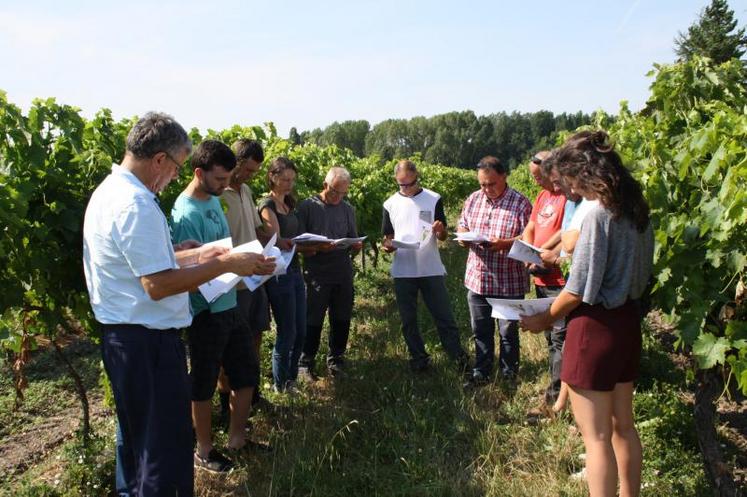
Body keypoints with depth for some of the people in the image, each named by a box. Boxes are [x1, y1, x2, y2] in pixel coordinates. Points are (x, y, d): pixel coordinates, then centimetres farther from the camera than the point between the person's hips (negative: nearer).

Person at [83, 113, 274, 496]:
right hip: (148, 339, -11)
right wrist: (226, 264, -20)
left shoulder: (108, 191, 12)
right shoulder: (136, 205, -22)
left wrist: (193, 256, 14)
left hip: (120, 335, 11)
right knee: (167, 449, 2)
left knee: (136, 437, 24)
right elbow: (158, 285, -25)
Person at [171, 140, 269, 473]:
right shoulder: (186, 214, -21)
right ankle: (204, 451, 28)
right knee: (204, 385, 9)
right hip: (206, 311, -8)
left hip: (229, 305, 9)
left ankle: (237, 439, 35)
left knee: (246, 374, 17)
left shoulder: (214, 200, 6)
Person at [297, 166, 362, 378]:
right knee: (313, 321, 1)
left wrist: (356, 246, -5)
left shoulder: (347, 209, 12)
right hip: (317, 274, -4)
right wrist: (318, 247, -21)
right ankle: (305, 363, 15)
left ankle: (336, 361, 26)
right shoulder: (307, 207, -2)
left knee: (341, 320, 11)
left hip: (344, 274, 4)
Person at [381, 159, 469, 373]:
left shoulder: (434, 199, -1)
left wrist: (440, 230, -22)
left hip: (431, 270, -2)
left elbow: (443, 237, 2)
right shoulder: (391, 204, 4)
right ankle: (419, 359, 23)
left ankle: (460, 359, 12)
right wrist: (388, 245, -15)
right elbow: (387, 237, 9)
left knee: (445, 317, 2)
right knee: (408, 321, 9)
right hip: (403, 272, 2)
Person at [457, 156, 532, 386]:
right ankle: (481, 372, 31)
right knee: (480, 331, 16)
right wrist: (463, 237, -7)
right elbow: (462, 225, 16)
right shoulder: (473, 200, 6)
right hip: (477, 278, 5)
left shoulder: (520, 203, -11)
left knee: (508, 332, 11)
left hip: (509, 282, -4)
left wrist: (504, 243, -28)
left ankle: (509, 374, 28)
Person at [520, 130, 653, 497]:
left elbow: (579, 290, -18)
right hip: (628, 320, 9)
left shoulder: (599, 215, -20)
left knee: (597, 437, 2)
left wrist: (546, 319, -2)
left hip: (596, 326, -9)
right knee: (622, 426, 21)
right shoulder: (637, 210, 6)